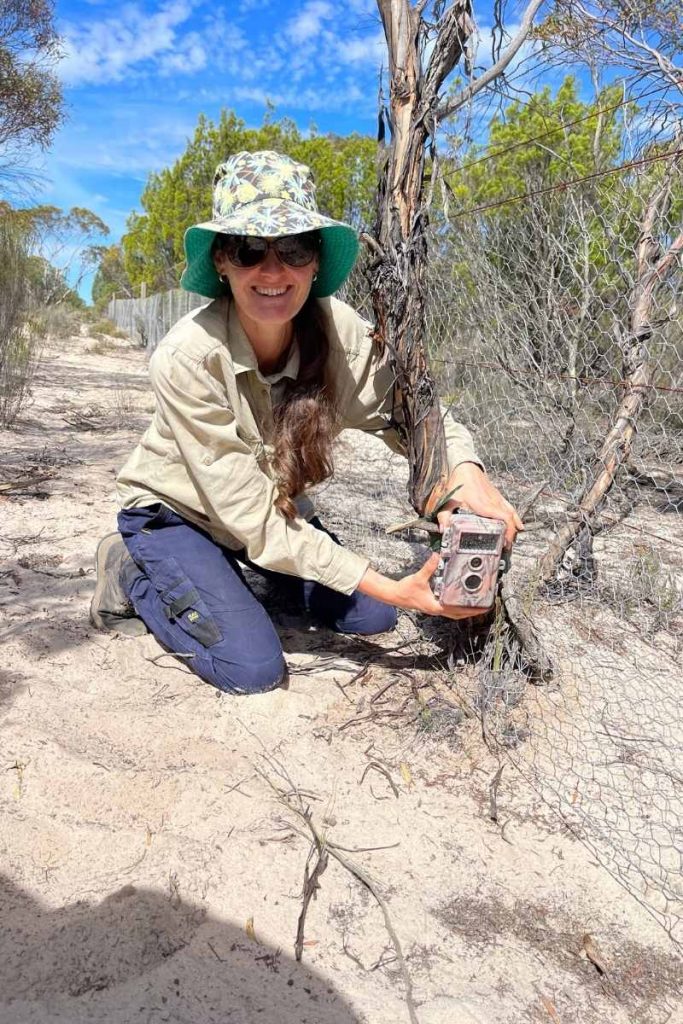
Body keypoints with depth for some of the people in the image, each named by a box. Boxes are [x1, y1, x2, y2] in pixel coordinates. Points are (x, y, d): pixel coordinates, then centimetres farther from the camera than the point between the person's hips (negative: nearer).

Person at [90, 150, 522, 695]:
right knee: (252, 666, -19)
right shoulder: (187, 358, -34)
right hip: (175, 511, -4)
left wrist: (466, 469, -37)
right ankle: (131, 575, 7)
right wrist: (391, 587, -35)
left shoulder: (339, 331, -24)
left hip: (275, 502, 5)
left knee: (370, 616, -1)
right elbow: (252, 517, -33)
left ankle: (243, 572, 21)